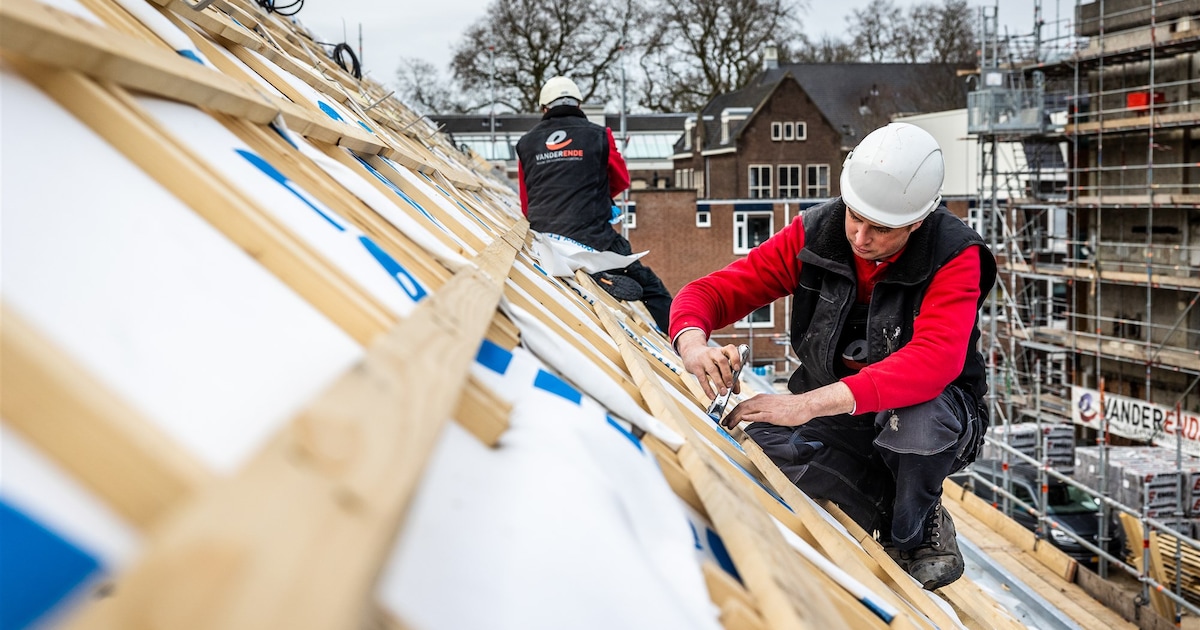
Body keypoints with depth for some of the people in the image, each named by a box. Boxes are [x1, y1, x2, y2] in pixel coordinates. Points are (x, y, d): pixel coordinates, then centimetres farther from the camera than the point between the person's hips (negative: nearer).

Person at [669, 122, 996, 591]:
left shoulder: (954, 257, -22)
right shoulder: (814, 235, -11)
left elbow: (934, 361, -38)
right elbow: (716, 289, -12)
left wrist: (808, 404, -49)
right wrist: (694, 344, -38)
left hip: (929, 407, -3)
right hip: (833, 416, 3)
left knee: (920, 420, -40)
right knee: (760, 439, -28)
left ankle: (914, 533, -5)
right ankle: (893, 512, -5)